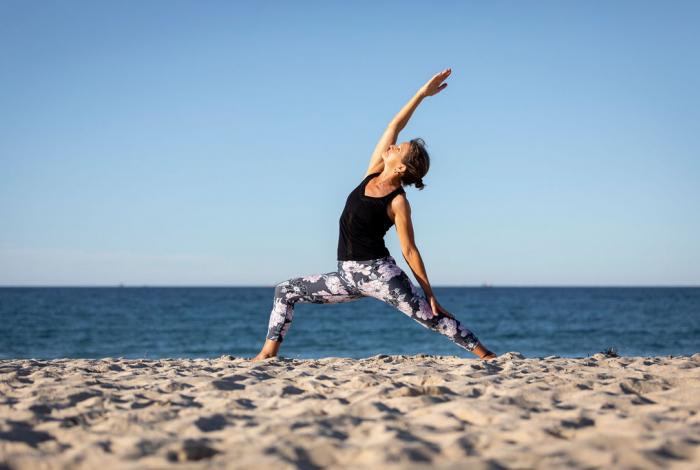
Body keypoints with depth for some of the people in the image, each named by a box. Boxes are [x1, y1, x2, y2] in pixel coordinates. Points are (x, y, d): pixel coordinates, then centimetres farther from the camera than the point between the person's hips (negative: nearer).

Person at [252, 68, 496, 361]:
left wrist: (429, 294, -8)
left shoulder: (398, 202, -11)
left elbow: (409, 251, -7)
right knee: (285, 291, 7)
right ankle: (268, 353, 8)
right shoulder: (372, 175, 5)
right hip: (349, 276, 7)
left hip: (378, 272, -7)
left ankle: (485, 355, -2)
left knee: (432, 317, -9)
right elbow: (394, 126, 3)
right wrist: (421, 93, 4)